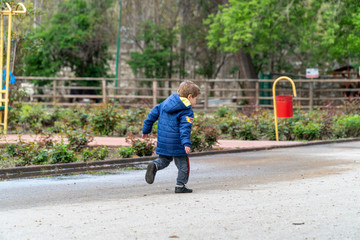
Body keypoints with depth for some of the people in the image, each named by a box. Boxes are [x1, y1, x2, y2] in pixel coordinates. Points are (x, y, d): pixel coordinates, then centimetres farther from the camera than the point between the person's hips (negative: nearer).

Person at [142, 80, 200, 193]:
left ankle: (154, 165, -9)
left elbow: (153, 114, 12)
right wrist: (186, 143, -31)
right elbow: (185, 128, -24)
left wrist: (146, 129, 21)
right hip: (177, 144, -6)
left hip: (163, 142, 6)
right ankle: (180, 186, 12)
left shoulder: (166, 102, 9)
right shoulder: (187, 111, -12)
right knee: (183, 165, 10)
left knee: (164, 160, 21)